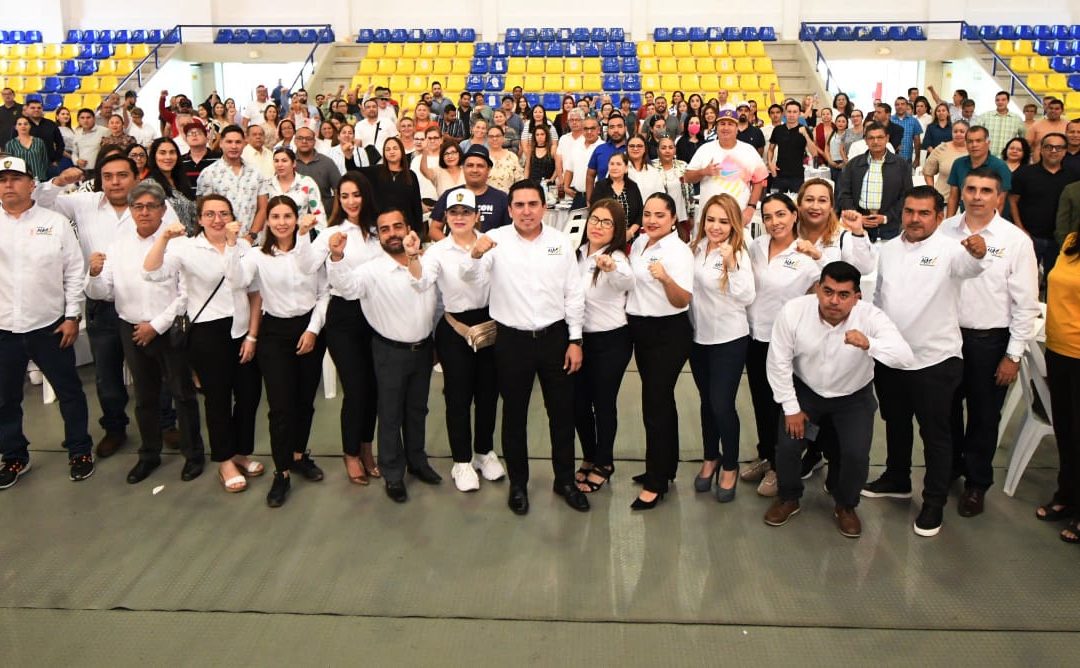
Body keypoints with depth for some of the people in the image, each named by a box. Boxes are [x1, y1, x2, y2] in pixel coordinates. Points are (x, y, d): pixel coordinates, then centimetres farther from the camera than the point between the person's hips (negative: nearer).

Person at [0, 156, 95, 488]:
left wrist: (73, 316, -5)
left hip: (49, 324, -2)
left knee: (69, 390, 9)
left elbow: (74, 271, -1)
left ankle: (80, 450, 26)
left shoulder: (55, 222, -1)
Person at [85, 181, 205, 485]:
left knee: (183, 393, 7)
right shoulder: (119, 243, 3)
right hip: (132, 330, 4)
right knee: (144, 397, 17)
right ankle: (149, 454, 32)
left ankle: (193, 453, 22)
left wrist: (157, 325, -12)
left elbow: (186, 293, -12)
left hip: (170, 330, -4)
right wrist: (95, 274, -17)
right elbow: (102, 293, 3)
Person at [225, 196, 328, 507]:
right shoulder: (257, 255, -4)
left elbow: (324, 293, 2)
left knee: (305, 400, 12)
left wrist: (313, 329, -5)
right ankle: (282, 473, 7)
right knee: (280, 405, -5)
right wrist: (232, 244, -28)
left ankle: (299, 455, 33)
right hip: (275, 332, -2)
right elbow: (237, 280, -22)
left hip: (309, 330, 2)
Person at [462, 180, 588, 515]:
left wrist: (575, 340, 0)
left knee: (562, 412, 12)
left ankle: (565, 480, 29)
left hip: (555, 336, 2)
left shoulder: (561, 241, 0)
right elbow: (470, 277, -19)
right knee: (514, 413, 11)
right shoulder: (497, 240, -6)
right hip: (512, 339, -1)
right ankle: (518, 484, 27)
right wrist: (476, 254, -42)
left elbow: (573, 294, 3)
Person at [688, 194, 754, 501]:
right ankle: (710, 458, 35)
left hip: (729, 340, -5)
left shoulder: (738, 254, -12)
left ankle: (730, 467, 18)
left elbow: (747, 298, -23)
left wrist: (731, 264, -29)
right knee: (707, 402, 17)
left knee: (722, 404, -3)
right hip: (698, 337, 5)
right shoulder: (696, 249, 2)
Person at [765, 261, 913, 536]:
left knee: (856, 455, -14)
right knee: (787, 446, -11)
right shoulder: (793, 311, -25)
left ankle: (845, 506, 18)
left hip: (854, 396, 0)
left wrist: (868, 344, -57)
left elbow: (905, 356, -38)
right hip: (805, 390, 1)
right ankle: (788, 499, 19)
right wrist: (791, 408, -12)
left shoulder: (870, 316, -27)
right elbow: (779, 362, -15)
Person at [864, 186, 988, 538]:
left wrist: (978, 253, -57)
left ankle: (934, 503, 20)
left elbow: (970, 266, -35)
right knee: (895, 423, 22)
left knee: (935, 433, 6)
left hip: (934, 360, -5)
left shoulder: (949, 249, -12)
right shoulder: (887, 249, 6)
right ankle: (897, 479, 42)